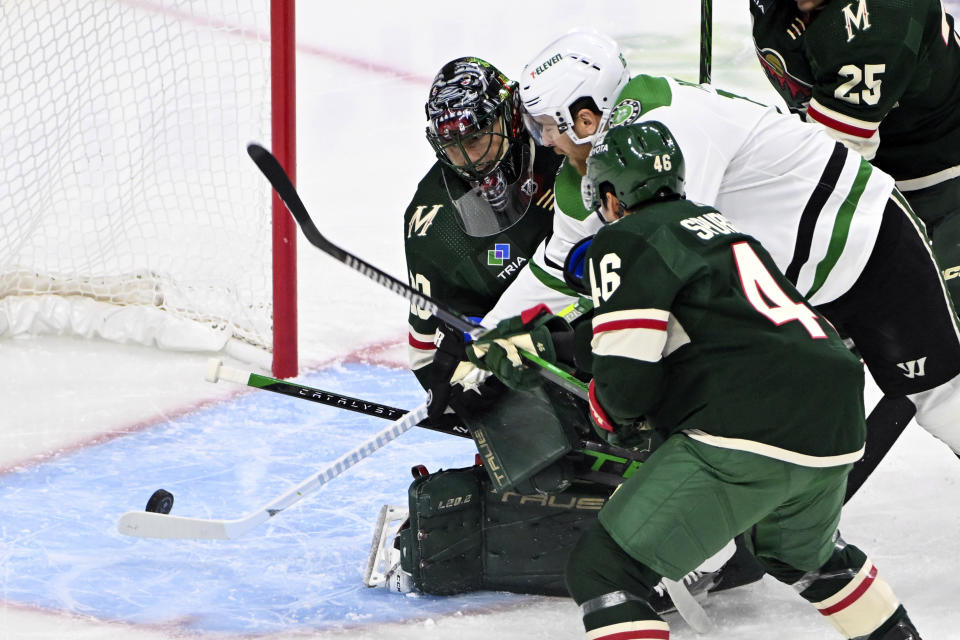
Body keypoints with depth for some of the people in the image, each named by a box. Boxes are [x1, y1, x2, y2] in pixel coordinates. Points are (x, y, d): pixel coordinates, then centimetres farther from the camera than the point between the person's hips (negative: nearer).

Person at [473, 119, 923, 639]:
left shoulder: (624, 243, -1)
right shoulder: (712, 222, 26)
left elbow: (627, 377, -9)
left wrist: (615, 414, 15)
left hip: (751, 440, -9)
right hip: (836, 431, 9)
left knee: (601, 569, -5)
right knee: (801, 554, 38)